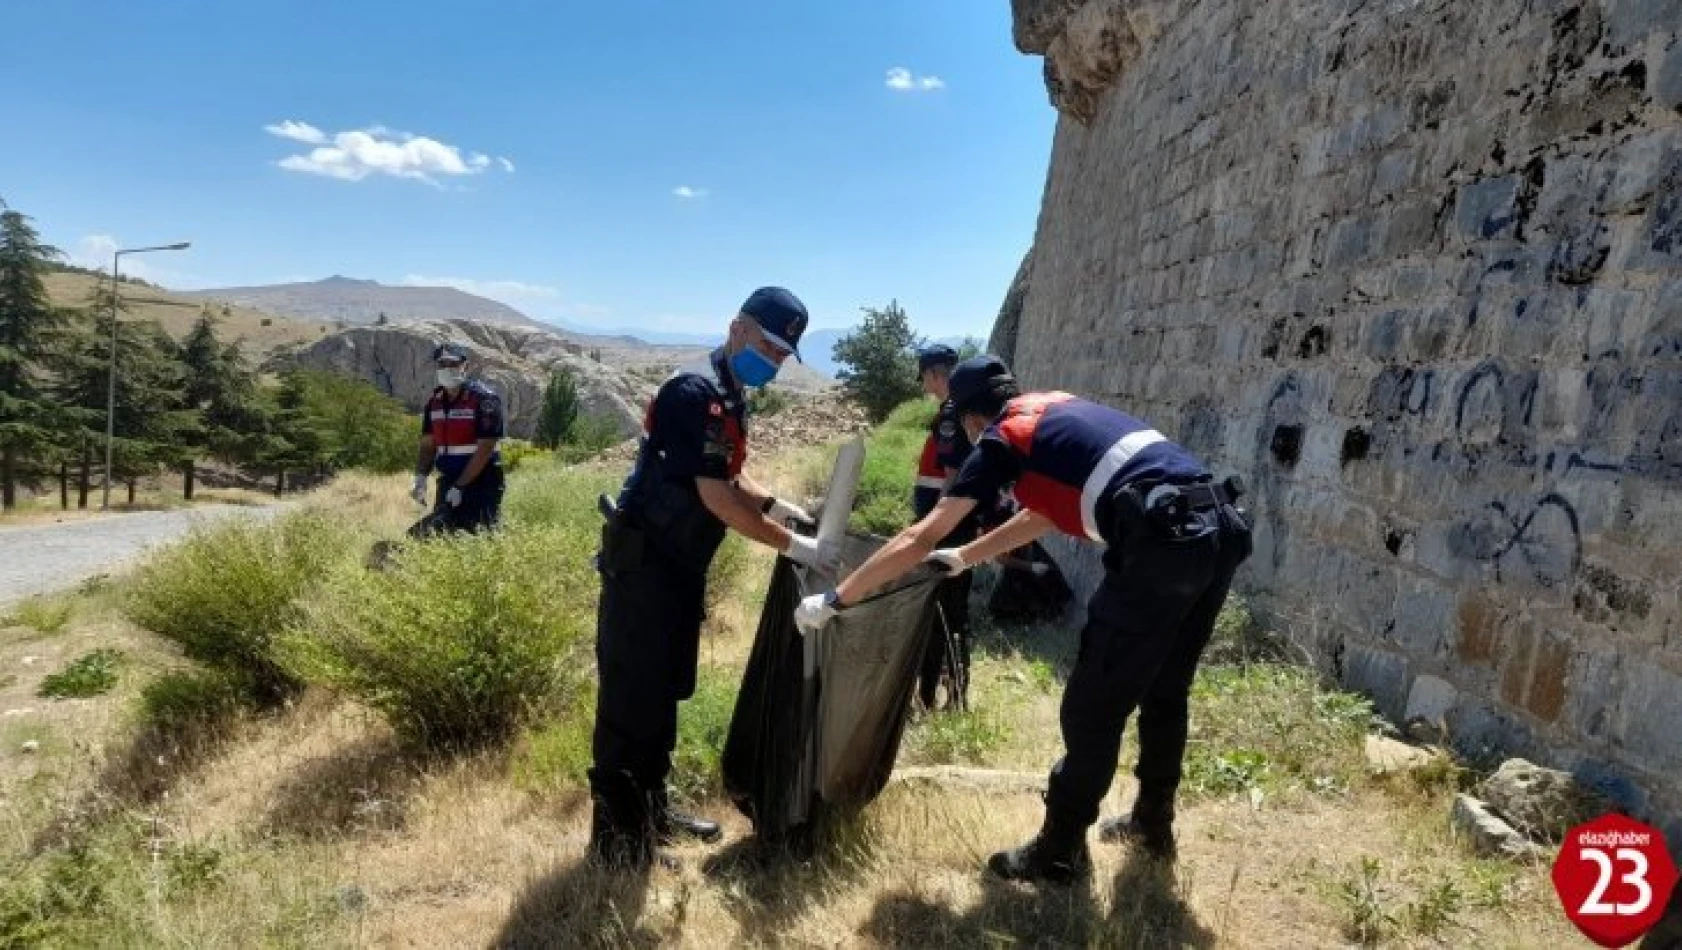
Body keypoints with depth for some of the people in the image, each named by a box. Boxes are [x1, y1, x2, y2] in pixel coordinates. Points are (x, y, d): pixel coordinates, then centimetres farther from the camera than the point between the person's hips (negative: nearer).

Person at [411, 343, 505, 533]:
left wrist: (459, 487, -17)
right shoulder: (434, 403, 10)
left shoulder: (484, 399, -11)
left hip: (480, 483, -6)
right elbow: (428, 446, 12)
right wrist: (420, 478, -6)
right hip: (447, 483, 6)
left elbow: (484, 450, -15)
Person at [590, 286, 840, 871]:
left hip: (679, 565, 10)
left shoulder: (730, 395, 11)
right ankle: (615, 839, 8)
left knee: (664, 691, 18)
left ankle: (652, 811, 32)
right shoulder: (697, 391, -20)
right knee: (631, 697, -3)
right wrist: (791, 545, -20)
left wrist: (775, 505, 3)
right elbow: (715, 497, -24)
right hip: (643, 564, -10)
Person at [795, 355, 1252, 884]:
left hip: (1164, 543, -9)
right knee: (1164, 694, 25)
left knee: (1092, 709, 6)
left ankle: (1060, 854, 20)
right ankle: (1153, 823, 41)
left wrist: (832, 600, 12)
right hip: (1220, 526, 9)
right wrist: (965, 557, 50)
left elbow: (920, 539, 5)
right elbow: (1045, 512, 40)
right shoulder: (1060, 411, 28)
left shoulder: (1003, 437, 6)